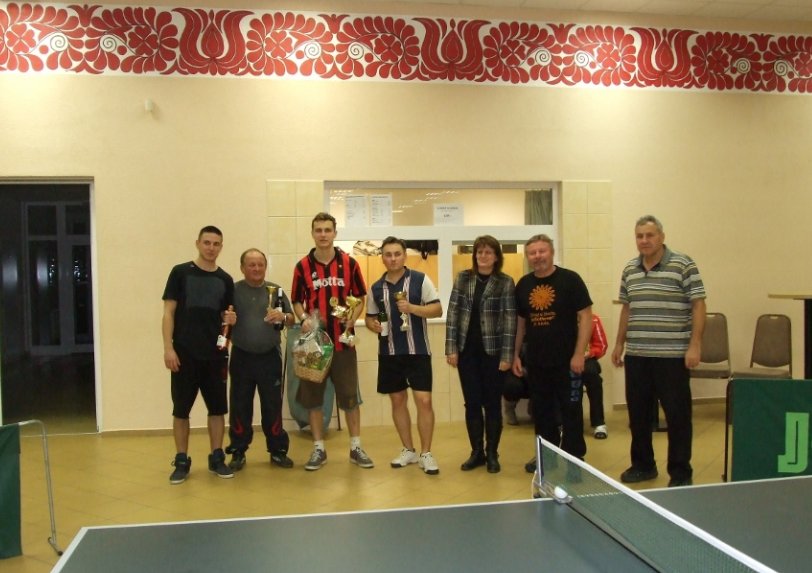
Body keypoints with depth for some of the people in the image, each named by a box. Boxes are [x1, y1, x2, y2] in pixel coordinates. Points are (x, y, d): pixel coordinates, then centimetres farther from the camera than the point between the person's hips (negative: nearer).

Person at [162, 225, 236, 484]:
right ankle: (182, 461, 16)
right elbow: (168, 313, -3)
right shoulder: (180, 272, -1)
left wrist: (230, 319, -8)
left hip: (215, 354, 3)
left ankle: (217, 458, 20)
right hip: (185, 353, -3)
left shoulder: (225, 280, 8)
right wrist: (168, 348, -11)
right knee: (181, 409, 5)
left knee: (217, 407, 7)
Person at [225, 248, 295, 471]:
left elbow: (292, 319, 8)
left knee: (273, 406, 7)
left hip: (270, 357, 1)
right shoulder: (233, 291, 2)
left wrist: (283, 316, -14)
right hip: (242, 357, -1)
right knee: (240, 407, 6)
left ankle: (278, 450, 17)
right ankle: (238, 452, 17)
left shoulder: (276, 290, 6)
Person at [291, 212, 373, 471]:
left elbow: (360, 298, 7)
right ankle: (319, 449, 19)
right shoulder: (302, 266, 1)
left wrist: (352, 318, -11)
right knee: (312, 396, 6)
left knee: (350, 395, 6)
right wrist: (304, 319, -11)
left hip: (343, 340, 0)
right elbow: (297, 301, 9)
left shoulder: (349, 263, 1)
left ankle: (356, 447, 19)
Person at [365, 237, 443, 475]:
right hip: (389, 353, 4)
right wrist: (372, 324, -8)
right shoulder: (376, 288, 6)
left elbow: (437, 310, -7)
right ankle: (408, 450, 24)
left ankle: (426, 453, 6)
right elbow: (370, 317, 16)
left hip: (418, 351, -3)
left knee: (424, 401, -7)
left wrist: (412, 308, -22)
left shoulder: (420, 280, -4)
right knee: (398, 401, 11)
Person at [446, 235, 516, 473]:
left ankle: (492, 454, 19)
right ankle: (476, 452, 21)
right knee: (471, 403, 8)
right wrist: (451, 348, -3)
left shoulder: (506, 282, -3)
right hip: (467, 351, 3)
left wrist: (507, 355, -11)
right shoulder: (463, 278, 5)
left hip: (492, 351, -2)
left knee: (492, 403, 6)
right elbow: (453, 313, 3)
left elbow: (510, 320, -6)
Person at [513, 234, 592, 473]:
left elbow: (585, 316, -9)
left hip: (566, 361, -4)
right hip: (535, 361, 5)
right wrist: (515, 354, 10)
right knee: (541, 410, 14)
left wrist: (579, 354, -14)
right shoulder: (523, 285, 7)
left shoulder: (570, 279, -7)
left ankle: (574, 458, 15)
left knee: (571, 410, 4)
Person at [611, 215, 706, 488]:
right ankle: (643, 465, 27)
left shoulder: (683, 264, -5)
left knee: (677, 414, 2)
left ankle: (680, 473, 14)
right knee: (638, 414, 12)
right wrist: (619, 343, 18)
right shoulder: (629, 270, 11)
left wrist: (694, 345, -13)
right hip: (636, 355, 5)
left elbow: (698, 305, -8)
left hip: (672, 355, -5)